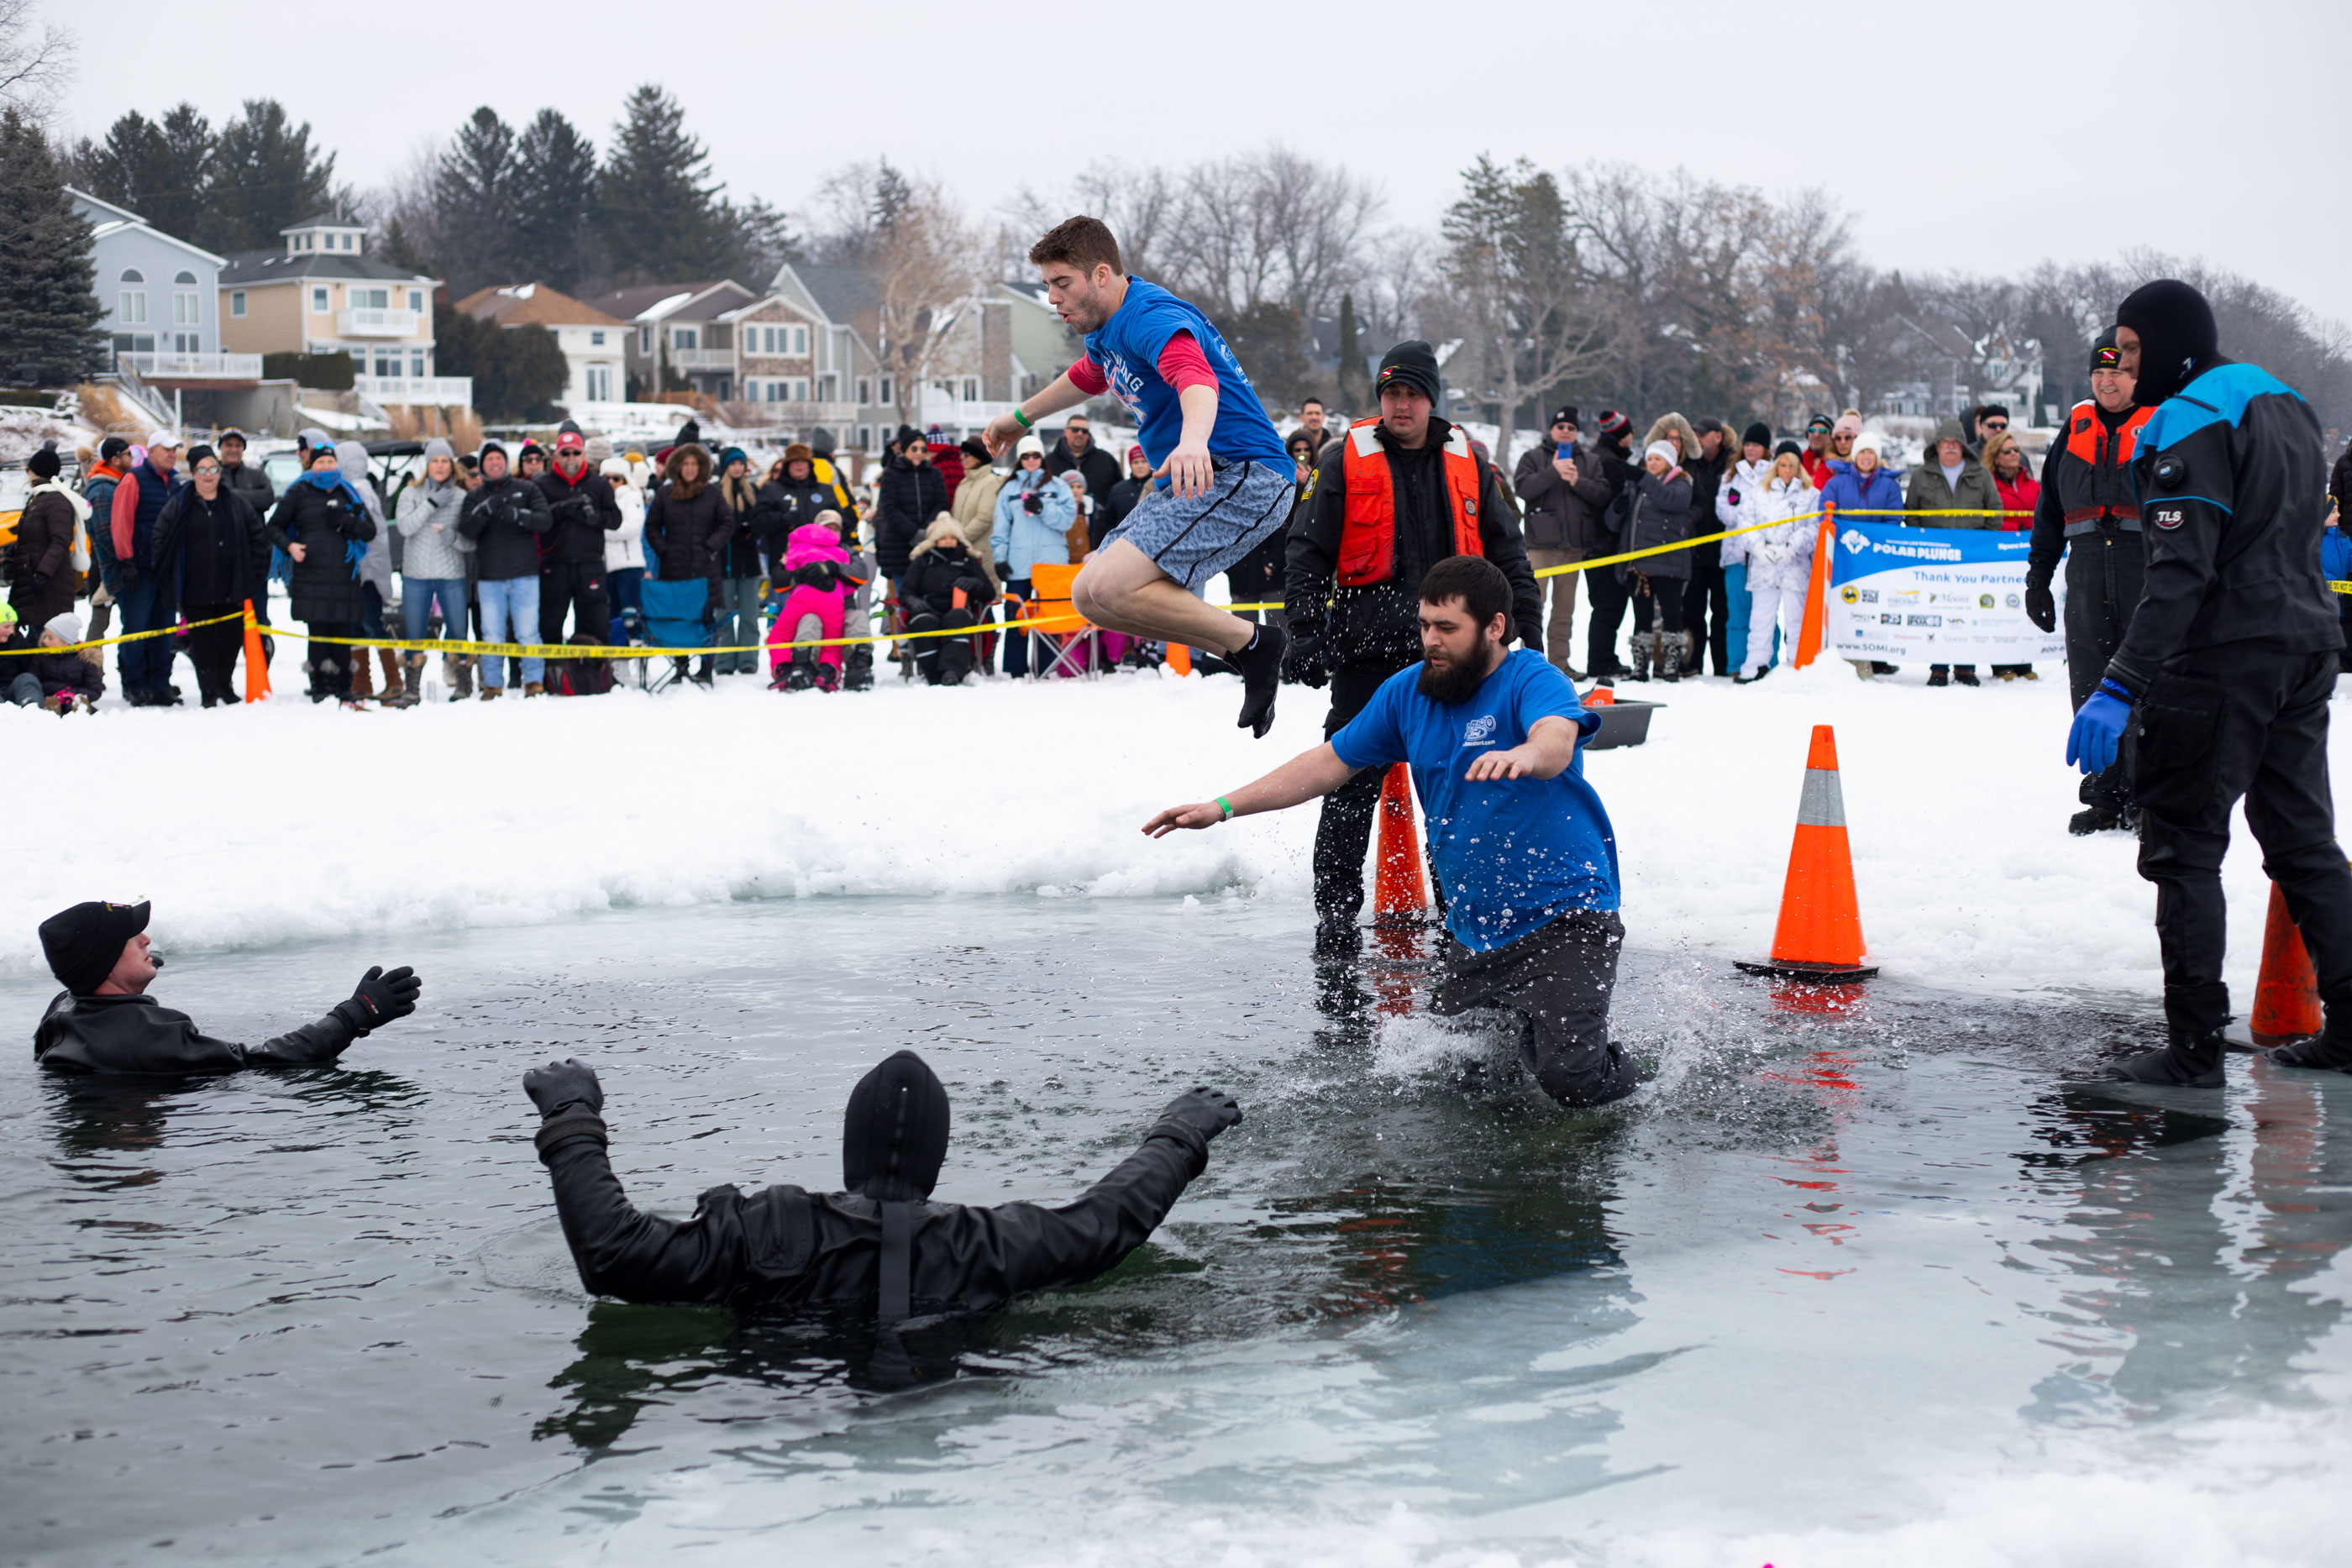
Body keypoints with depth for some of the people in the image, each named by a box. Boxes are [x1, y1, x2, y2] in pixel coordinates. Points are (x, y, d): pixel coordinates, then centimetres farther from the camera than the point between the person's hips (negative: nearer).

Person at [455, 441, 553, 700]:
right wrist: (484, 511, -22)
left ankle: (534, 681, 7)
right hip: (489, 578, 1)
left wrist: (519, 515, -22)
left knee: (528, 633, -4)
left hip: (524, 576, -1)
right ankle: (492, 683, 12)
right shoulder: (474, 497, 10)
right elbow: (466, 530, -5)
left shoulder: (527, 489, 7)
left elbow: (545, 521, -5)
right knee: (492, 636, 2)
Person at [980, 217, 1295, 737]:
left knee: (1112, 585, -25)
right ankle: (1248, 654, 5)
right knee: (1090, 598, 7)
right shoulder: (1107, 328, 14)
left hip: (1243, 478, -11)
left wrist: (1193, 443, -61)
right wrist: (1022, 416, 53)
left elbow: (1197, 379, -40)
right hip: (1186, 482, 11)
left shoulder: (1151, 318, -18)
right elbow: (1088, 377, 40)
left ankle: (1253, 643, -12)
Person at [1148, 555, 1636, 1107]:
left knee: (1571, 1079, -19)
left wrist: (1524, 756, -62)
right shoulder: (1408, 693, 5)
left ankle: (1623, 1074, 14)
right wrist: (1223, 807, 7)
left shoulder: (1532, 681, -15)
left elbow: (1557, 740, -37)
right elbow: (1330, 763, 12)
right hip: (1476, 932, 7)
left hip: (1566, 914, -7)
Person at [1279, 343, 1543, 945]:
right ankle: (1335, 907, 7)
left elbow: (1505, 550, 15)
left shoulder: (1466, 461, 9)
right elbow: (1308, 553, 0)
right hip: (1366, 652, -2)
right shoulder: (1346, 460, 0)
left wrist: (1528, 624, 8)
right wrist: (1306, 634, -9)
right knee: (1353, 782, -1)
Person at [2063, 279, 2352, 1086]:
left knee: (2183, 845, -2)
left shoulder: (2192, 424, -15)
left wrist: (2120, 686, -29)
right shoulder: (2285, 405, 14)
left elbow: (2181, 572, -25)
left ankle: (2194, 1046, -3)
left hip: (2222, 658, -9)